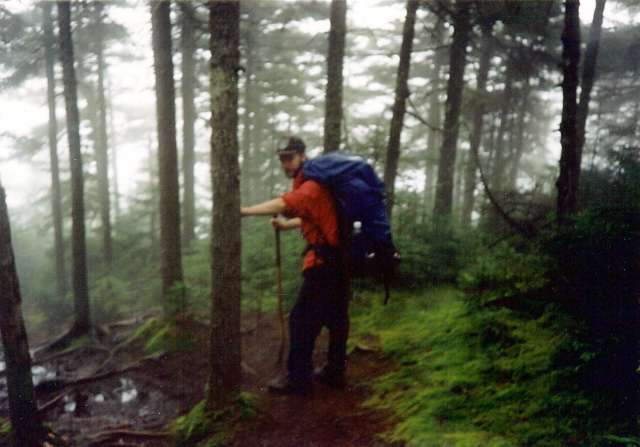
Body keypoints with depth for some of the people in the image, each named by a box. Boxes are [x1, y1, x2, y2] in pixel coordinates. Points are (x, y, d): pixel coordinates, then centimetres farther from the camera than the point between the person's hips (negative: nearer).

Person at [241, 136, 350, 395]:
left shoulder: (312, 184, -17)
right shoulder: (309, 185, 15)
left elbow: (286, 203, -35)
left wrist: (244, 211, -39)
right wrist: (285, 225, 7)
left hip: (324, 263, -10)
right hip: (336, 260, 10)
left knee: (301, 319, -4)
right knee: (336, 318, 17)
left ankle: (297, 379, 4)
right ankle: (334, 373, 29)